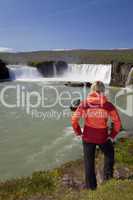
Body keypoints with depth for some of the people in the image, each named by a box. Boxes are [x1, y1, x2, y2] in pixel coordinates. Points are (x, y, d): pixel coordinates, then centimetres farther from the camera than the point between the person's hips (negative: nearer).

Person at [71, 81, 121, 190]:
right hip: (103, 137, 0)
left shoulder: (84, 104, -9)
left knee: (89, 162, 17)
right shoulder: (108, 105, -10)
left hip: (88, 137, 1)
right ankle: (108, 176, 30)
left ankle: (91, 186, 31)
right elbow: (117, 122, -8)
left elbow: (74, 119, -9)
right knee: (110, 155, 31)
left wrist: (79, 132, 4)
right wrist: (112, 135, 4)